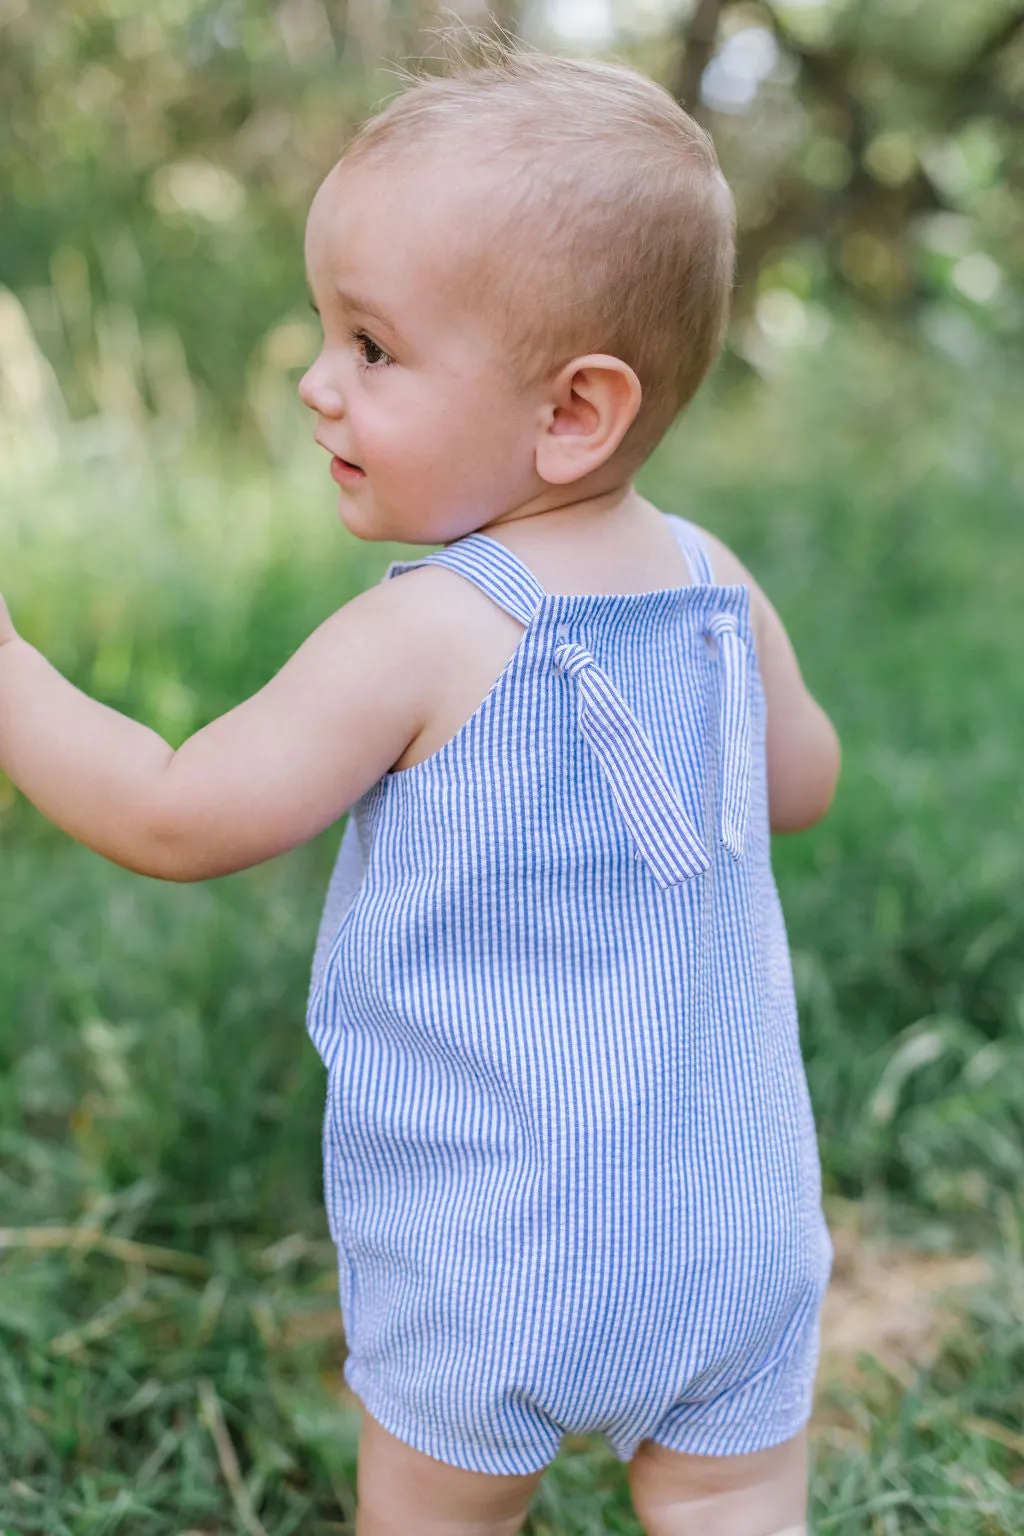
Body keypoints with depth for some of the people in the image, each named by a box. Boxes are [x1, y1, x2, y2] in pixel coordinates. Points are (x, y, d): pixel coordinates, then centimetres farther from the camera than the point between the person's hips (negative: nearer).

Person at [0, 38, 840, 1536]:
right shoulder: (719, 586, -3)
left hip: (493, 1264, -4)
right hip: (744, 1230, 5)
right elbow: (803, 781, 14)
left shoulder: (418, 639, -20)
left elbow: (177, 819, -15)